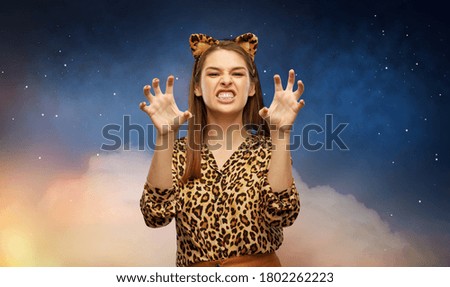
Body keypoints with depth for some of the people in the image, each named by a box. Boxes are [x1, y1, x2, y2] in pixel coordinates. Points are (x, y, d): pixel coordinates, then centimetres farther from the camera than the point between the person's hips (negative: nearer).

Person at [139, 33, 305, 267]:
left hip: (260, 264, 0)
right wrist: (164, 135, -22)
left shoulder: (269, 150, -3)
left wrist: (281, 133, -25)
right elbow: (156, 215, -14)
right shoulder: (179, 152, -1)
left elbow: (281, 215, -18)